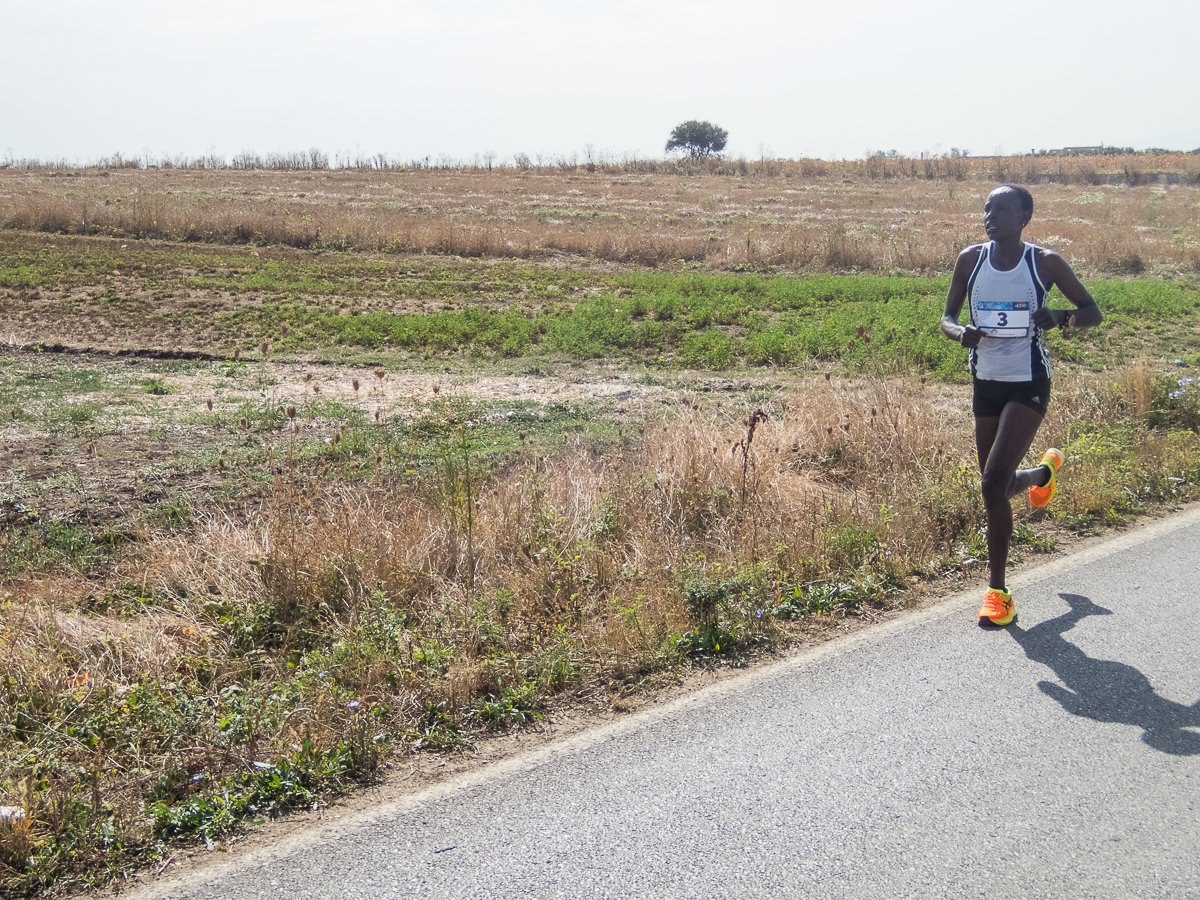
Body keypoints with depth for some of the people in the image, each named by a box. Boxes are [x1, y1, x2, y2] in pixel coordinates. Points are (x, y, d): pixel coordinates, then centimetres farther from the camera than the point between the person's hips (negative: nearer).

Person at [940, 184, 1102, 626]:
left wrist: (1060, 318, -21)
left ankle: (997, 591, -6)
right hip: (986, 383, 5)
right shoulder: (971, 259, 1)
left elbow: (1093, 313, 1)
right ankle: (1044, 470, 52)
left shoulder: (1044, 263, -7)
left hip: (1028, 385, -5)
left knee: (994, 482, -17)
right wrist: (961, 332, -15)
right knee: (998, 485, 14)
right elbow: (947, 317, 9)